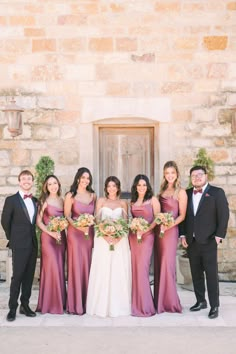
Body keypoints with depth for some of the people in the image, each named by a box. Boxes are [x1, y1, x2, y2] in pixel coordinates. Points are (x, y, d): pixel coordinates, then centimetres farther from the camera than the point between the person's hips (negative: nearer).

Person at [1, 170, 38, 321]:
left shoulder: (36, 201, 10)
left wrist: (32, 236, 9)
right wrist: (13, 239, 4)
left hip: (33, 244, 5)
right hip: (19, 245, -5)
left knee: (29, 276, 9)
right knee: (17, 277, -3)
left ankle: (25, 305, 19)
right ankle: (13, 308, 6)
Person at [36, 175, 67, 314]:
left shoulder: (62, 201, 10)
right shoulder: (44, 201, -3)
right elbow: (39, 221, -6)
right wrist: (51, 232, -15)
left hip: (61, 237, 5)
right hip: (48, 237, -5)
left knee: (60, 268, 9)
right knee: (52, 268, -5)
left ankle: (60, 301, 19)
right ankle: (51, 303, 6)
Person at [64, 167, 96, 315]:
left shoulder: (93, 195, 10)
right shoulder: (70, 196, -3)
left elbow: (94, 214, 14)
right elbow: (67, 216, -5)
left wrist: (92, 226, 1)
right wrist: (78, 226, -20)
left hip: (90, 233, 4)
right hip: (75, 233, -4)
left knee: (87, 265, 7)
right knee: (76, 265, -3)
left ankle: (87, 301, 16)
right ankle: (76, 304, 4)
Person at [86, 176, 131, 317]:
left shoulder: (123, 203, 11)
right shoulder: (101, 201, 9)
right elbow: (96, 220, 3)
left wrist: (119, 236, -11)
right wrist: (105, 235, -13)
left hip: (120, 240, 1)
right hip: (103, 239, -1)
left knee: (119, 271, -1)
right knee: (103, 271, -3)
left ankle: (118, 305, 8)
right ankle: (102, 305, 5)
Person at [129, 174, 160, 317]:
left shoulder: (153, 200, 1)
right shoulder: (132, 202, 14)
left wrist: (146, 229, -15)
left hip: (147, 236, -4)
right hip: (133, 236, 5)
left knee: (142, 268, -9)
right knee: (135, 268, 5)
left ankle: (145, 305, 0)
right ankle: (136, 303, 14)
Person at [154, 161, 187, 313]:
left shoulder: (181, 192, -5)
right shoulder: (162, 190, 13)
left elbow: (182, 215, -7)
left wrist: (169, 226, -19)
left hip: (171, 231, -6)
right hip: (158, 230, 6)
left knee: (168, 264, -4)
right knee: (159, 264, 9)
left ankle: (169, 302, 8)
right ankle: (160, 300, 18)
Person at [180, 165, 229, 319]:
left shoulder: (217, 192, -1)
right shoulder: (187, 194, 11)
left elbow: (224, 215, -5)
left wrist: (219, 235, -11)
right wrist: (183, 235, 3)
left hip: (208, 241, -4)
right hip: (191, 241, 4)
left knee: (211, 274, -1)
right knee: (196, 274, 11)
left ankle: (214, 306, 7)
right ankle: (201, 301, 23)